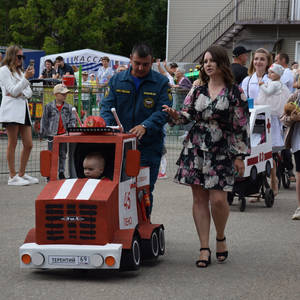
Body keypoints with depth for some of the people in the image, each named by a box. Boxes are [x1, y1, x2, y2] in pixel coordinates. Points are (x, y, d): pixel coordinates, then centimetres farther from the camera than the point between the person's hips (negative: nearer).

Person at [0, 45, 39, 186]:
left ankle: (21, 174, 14)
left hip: (24, 109, 8)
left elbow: (29, 92, 18)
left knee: (28, 144, 4)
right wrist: (26, 78, -13)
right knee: (12, 144, -5)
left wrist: (20, 93, -3)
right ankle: (12, 176, -2)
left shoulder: (19, 71, 24)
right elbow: (13, 91, -10)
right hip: (11, 110, -8)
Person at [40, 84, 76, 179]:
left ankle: (61, 173, 17)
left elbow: (72, 119, 7)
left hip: (64, 134, 2)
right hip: (52, 134, -2)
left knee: (63, 154, 9)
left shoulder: (68, 107, 5)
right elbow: (44, 120, 2)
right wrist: (43, 132, 0)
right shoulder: (49, 106, -1)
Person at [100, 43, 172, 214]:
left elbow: (163, 111, -9)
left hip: (148, 146, -2)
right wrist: (108, 127, -18)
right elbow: (107, 106, 3)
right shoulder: (117, 80, 9)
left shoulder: (161, 82, 1)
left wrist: (145, 126, -27)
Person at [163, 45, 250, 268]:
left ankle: (221, 238, 18)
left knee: (218, 199, -10)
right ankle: (205, 248, 7)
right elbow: (187, 114, 9)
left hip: (221, 151, -4)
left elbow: (241, 126, -2)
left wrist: (239, 156, -5)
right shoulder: (199, 91, 12)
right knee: (199, 199, 1)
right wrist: (174, 114, -14)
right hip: (196, 149, 4)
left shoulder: (235, 92, -1)